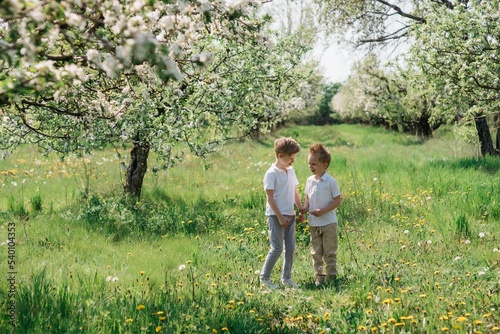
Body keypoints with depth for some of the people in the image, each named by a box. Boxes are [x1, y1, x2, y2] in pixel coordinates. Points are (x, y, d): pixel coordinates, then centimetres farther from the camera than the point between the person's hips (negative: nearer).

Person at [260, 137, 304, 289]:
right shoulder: (272, 173, -12)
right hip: (276, 216, -7)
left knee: (291, 248, 7)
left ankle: (286, 278, 18)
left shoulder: (291, 171, 10)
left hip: (290, 215, 7)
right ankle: (264, 278, 6)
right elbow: (270, 198, -14)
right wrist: (280, 217, -16)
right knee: (277, 248, -7)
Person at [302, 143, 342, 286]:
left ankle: (331, 276, 13)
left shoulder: (331, 182, -12)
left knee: (329, 252, 4)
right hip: (313, 223, 5)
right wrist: (305, 208, -7)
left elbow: (337, 201, -11)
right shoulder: (309, 181, 4)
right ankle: (319, 276, 18)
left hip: (328, 223, -5)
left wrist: (323, 211, -20)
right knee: (316, 252, 10)